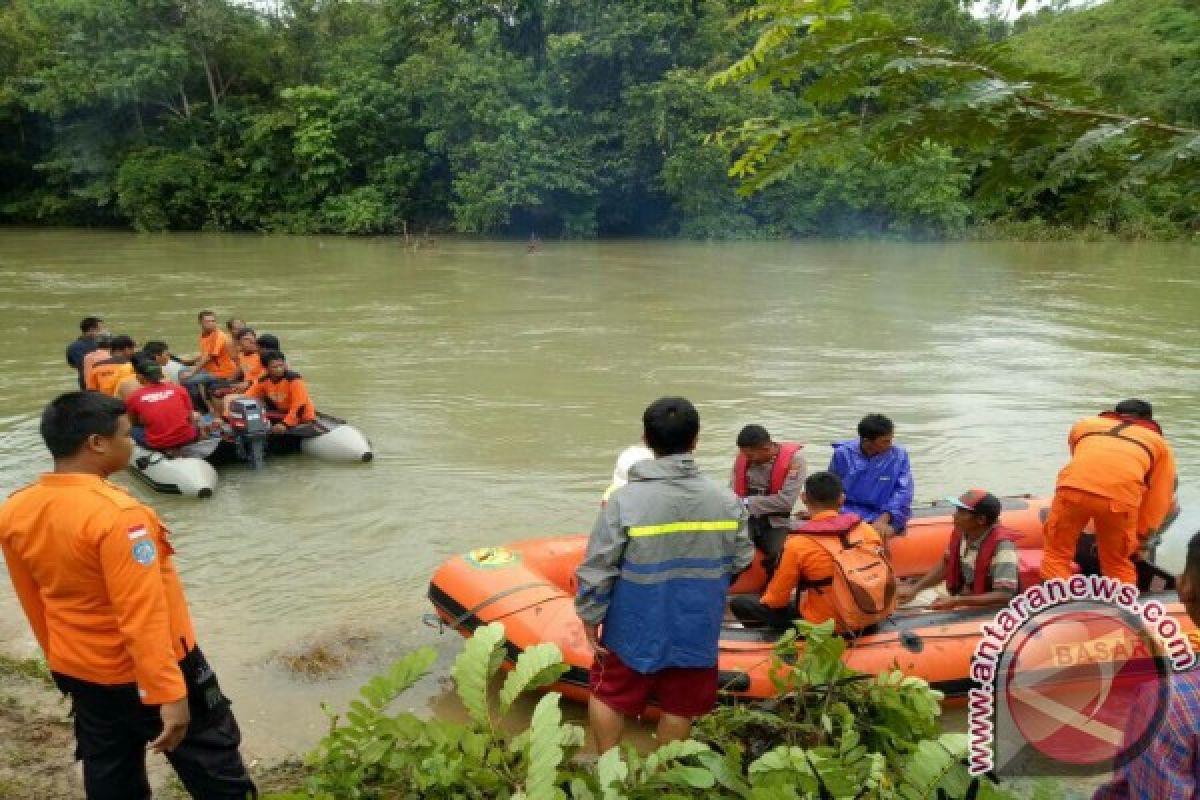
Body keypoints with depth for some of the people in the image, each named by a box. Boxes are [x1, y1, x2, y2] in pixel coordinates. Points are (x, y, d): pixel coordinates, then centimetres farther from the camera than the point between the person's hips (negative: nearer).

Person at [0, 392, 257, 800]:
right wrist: (169, 694, -23)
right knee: (213, 766, 11)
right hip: (143, 672, -7)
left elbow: (35, 605, 8)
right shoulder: (115, 513, -28)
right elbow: (143, 617, -28)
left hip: (79, 671, 8)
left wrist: (62, 659, 21)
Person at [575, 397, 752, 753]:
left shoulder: (625, 499, -20)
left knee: (609, 694, 21)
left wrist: (590, 616, -2)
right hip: (696, 631, 2)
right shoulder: (727, 500, -10)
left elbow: (597, 567, -16)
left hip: (633, 628, -2)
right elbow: (740, 562, 0)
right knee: (679, 706, 19)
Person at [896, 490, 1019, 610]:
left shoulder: (1001, 546, -28)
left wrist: (956, 602, -36)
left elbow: (1005, 596, -34)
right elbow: (946, 565, 8)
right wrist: (915, 589, -4)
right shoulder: (961, 532, -8)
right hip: (959, 595, 7)